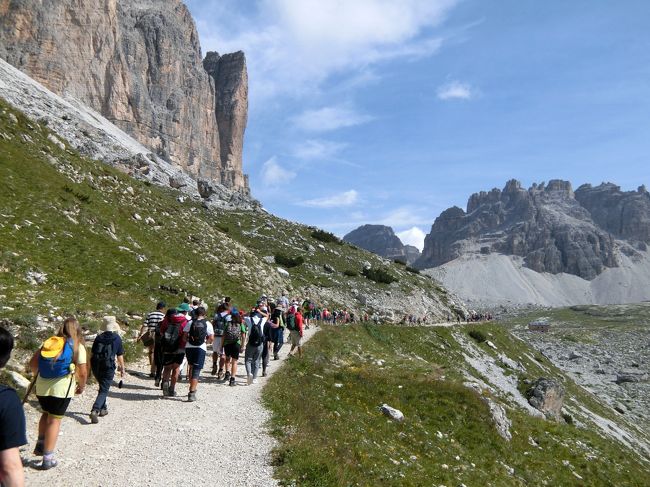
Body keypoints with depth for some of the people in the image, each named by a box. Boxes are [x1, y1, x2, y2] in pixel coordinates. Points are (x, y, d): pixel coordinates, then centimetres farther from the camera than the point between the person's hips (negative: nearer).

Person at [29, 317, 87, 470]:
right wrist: (81, 386, 10)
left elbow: (33, 363, 10)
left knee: (46, 413, 28)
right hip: (61, 388, -4)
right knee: (55, 420, 6)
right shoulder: (77, 346, -5)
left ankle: (40, 445, 26)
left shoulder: (49, 343, 9)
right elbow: (83, 372, -8)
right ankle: (47, 458, 11)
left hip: (42, 387, 4)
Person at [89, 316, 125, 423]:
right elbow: (120, 356, 0)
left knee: (103, 387, 25)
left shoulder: (99, 337, 5)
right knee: (104, 390, -1)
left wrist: (91, 366, 21)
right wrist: (122, 368, 10)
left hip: (96, 366, 4)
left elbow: (92, 353, 9)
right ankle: (94, 411, -19)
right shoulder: (117, 338, -3)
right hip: (108, 367, -4)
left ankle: (103, 409, 31)